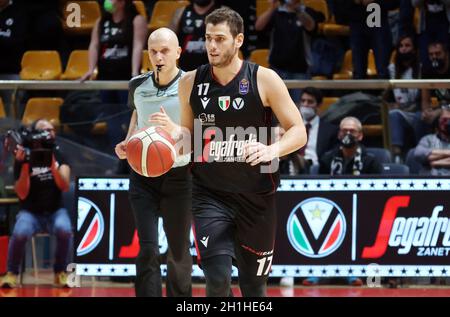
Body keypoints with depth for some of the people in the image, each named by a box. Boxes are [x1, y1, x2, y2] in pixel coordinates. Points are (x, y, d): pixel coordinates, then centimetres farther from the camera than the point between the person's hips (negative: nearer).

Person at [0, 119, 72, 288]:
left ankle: (60, 273, -12)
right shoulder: (25, 158, -4)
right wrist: (24, 166, -23)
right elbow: (22, 194, -11)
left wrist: (52, 162, -23)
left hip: (55, 211, 1)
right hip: (31, 212, -1)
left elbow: (65, 186, -11)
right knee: (20, 233, -35)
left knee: (65, 230, -34)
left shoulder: (59, 156, 3)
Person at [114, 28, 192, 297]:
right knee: (147, 250, -9)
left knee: (179, 252, 9)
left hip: (178, 176, -2)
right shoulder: (138, 85, 3)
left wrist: (175, 129, -29)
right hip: (143, 175, 2)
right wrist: (127, 142, 4)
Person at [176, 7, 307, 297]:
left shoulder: (264, 79, -7)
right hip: (210, 194, 1)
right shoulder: (191, 82, 2)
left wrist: (272, 150, -26)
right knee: (217, 278, -17)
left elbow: (299, 132, -6)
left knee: (254, 284, 10)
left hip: (255, 196, -1)